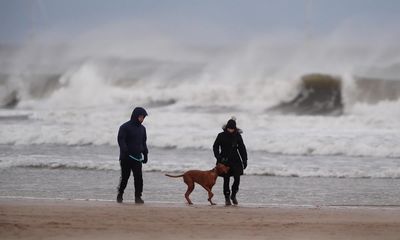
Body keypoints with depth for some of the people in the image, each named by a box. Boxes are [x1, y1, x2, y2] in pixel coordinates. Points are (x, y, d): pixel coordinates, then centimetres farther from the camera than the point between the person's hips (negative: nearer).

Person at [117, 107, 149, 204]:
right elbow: (121, 140, -12)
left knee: (138, 178, -6)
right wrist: (125, 152, -22)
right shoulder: (125, 127, -5)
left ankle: (138, 197, -3)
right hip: (126, 157, -4)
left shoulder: (142, 128, 14)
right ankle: (120, 195, 19)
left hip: (137, 157, 4)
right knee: (124, 177, 3)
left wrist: (145, 154, 15)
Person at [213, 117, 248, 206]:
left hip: (235, 160, 1)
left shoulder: (237, 136, 2)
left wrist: (245, 160, 4)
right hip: (225, 161, -1)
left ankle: (233, 195, 12)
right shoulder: (221, 136, -2)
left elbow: (242, 149, 8)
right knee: (226, 180, -1)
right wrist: (218, 157, -8)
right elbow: (215, 147, 5)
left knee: (237, 178, -9)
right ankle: (227, 198, 9)